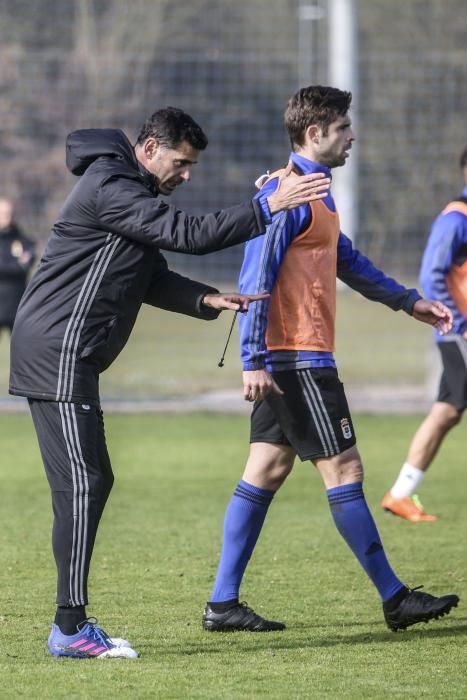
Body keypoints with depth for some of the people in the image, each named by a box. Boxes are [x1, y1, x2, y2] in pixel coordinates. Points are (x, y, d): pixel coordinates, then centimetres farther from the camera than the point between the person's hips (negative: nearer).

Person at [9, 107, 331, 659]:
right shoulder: (110, 188, -14)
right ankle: (70, 628, -13)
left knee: (92, 482, 10)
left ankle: (70, 623, 11)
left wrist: (207, 299, 1)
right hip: (57, 351, -11)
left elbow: (153, 280, 18)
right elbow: (190, 234, -22)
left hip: (67, 356, 11)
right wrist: (269, 208, -20)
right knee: (81, 485, -12)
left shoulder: (127, 190, 20)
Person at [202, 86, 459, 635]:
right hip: (297, 360, -10)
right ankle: (394, 598, 0)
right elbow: (256, 277, -20)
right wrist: (253, 360, -24)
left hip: (290, 360, 10)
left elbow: (345, 261, 30)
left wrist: (407, 301, 31)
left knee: (267, 470, 9)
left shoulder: (313, 193, 17)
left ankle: (223, 604, 9)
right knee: (343, 470, -5)